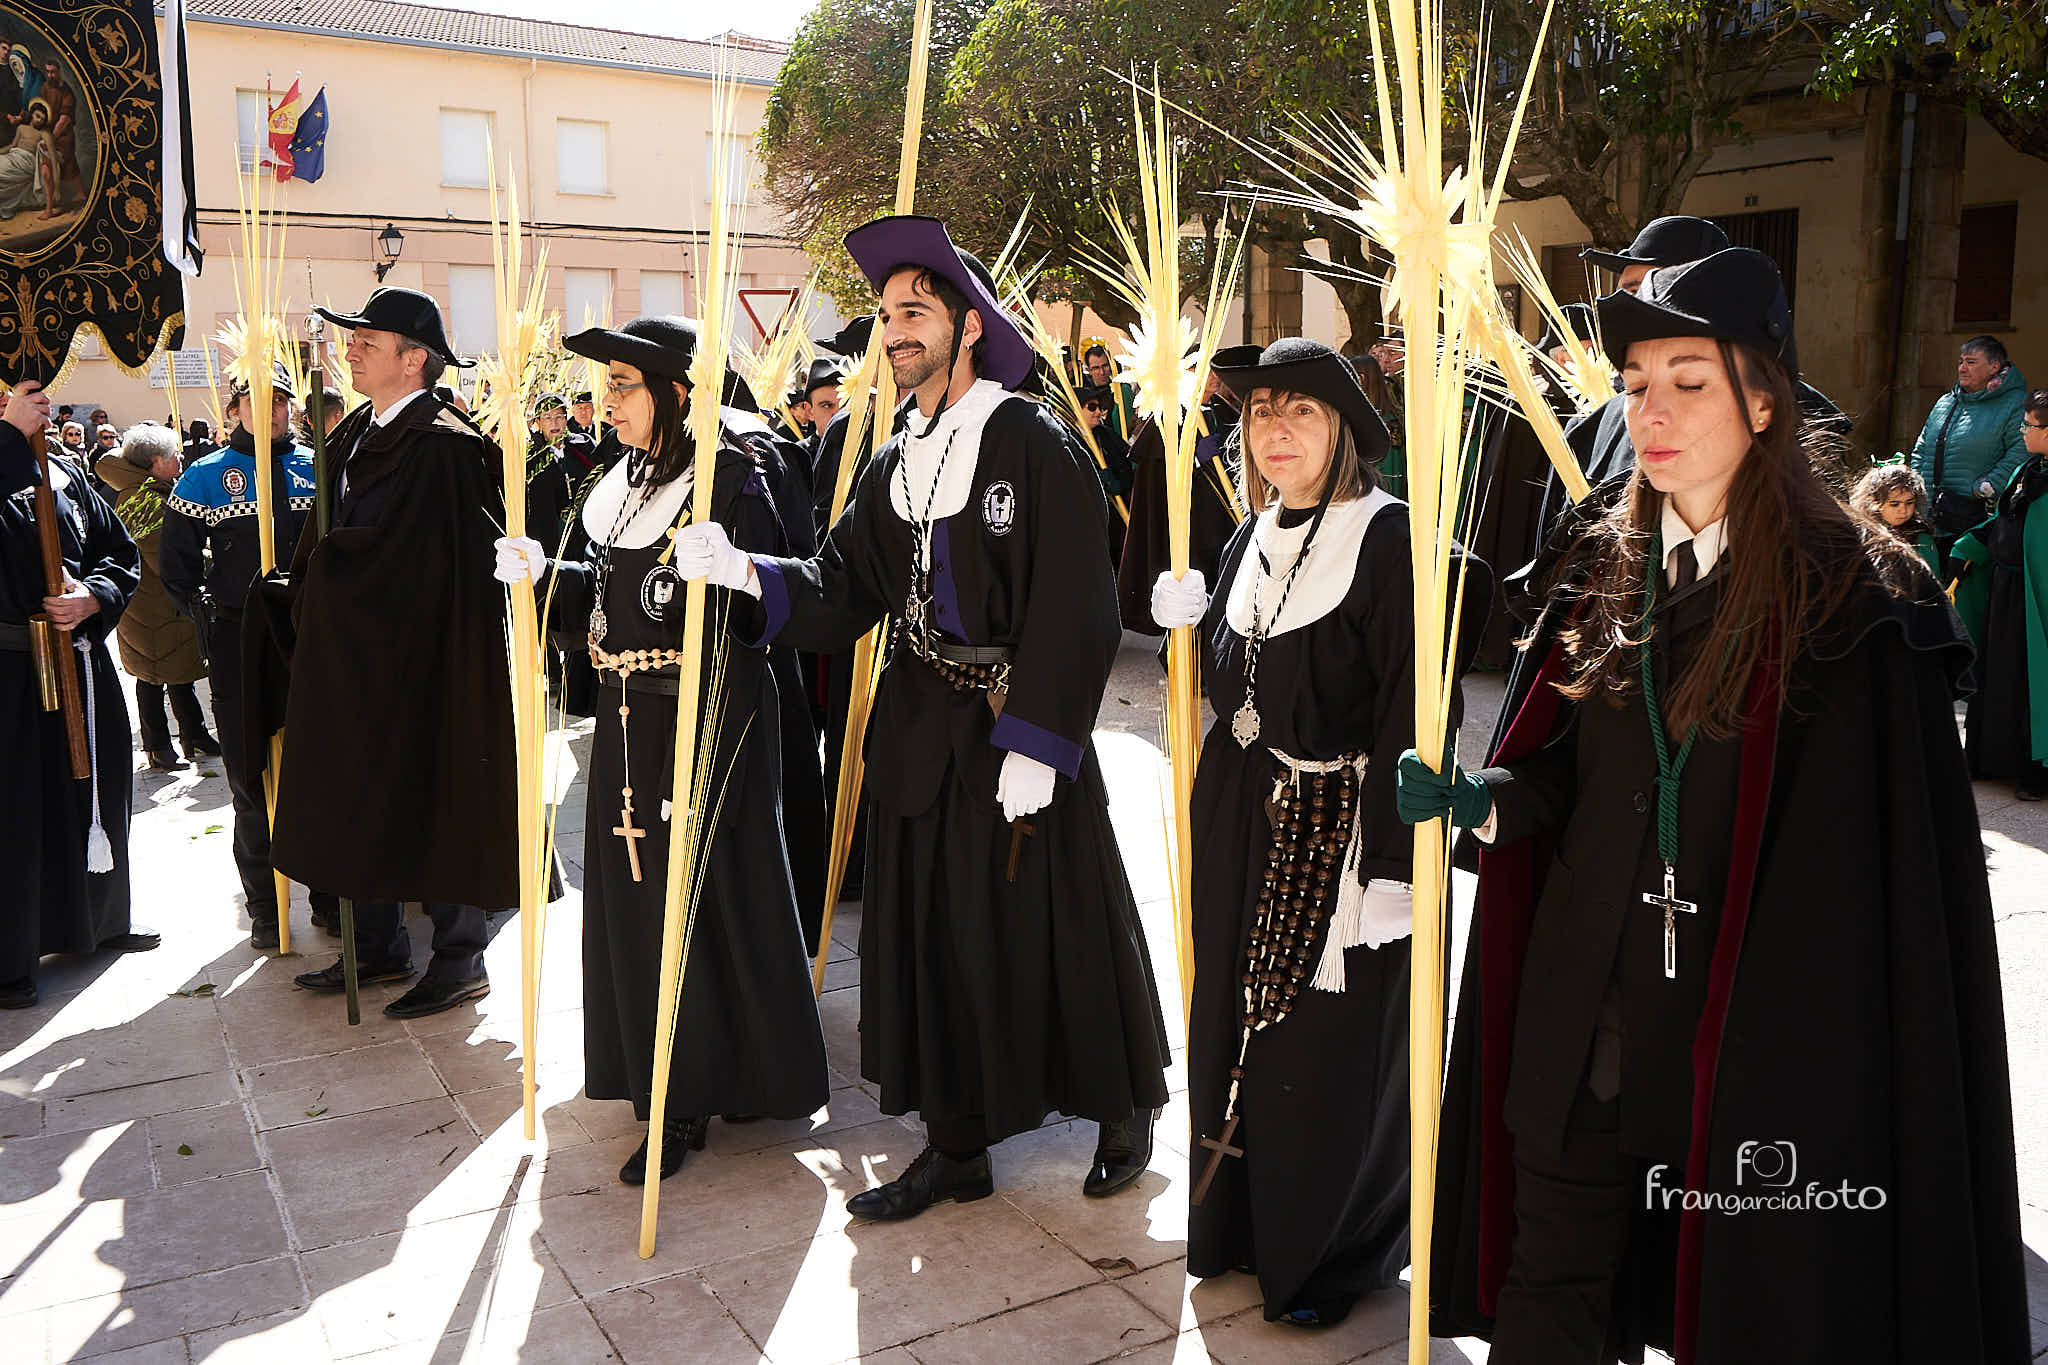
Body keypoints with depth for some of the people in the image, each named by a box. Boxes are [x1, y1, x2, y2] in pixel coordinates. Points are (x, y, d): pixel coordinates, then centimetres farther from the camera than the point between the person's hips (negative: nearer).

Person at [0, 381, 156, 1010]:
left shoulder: (68, 479, 11)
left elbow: (121, 554, 13)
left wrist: (92, 599, -6)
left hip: (82, 665, 6)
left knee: (92, 789, 17)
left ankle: (100, 918, 35)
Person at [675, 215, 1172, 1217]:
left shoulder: (1033, 441, -10)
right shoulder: (895, 463, 11)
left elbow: (1075, 609, -15)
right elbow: (840, 595, 5)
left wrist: (1035, 742, -19)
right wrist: (747, 574, -12)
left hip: (1020, 729, -6)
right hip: (922, 729, 6)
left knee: (1054, 925, 5)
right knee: (932, 929, 10)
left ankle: (1123, 1110, 29)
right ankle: (956, 1145, 25)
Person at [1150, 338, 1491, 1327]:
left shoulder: (1389, 538, -13)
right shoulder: (1251, 541, 10)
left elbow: (1412, 712, -18)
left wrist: (1389, 866, -22)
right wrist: (1191, 622, -1)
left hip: (1341, 830, -7)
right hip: (1243, 825, 7)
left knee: (1329, 1050, 4)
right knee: (1236, 1026, 16)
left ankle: (1329, 1258, 26)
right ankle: (1241, 1224, 36)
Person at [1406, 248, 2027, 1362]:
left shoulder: (1858, 600, -10)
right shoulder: (1596, 564, 3)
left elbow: (1896, 876, -10)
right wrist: (1479, 797, -10)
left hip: (1756, 1022, -3)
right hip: (1578, 1010, 4)